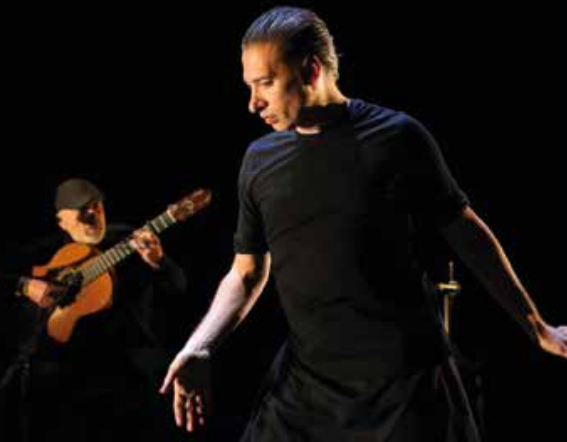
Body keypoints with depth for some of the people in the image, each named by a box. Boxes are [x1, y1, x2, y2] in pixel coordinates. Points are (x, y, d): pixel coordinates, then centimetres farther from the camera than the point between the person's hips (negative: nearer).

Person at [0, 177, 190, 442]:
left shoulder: (129, 241, 10)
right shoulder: (47, 251, 13)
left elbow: (178, 291, 2)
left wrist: (157, 262, -19)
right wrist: (25, 286, -9)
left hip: (128, 349, -1)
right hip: (65, 350, 1)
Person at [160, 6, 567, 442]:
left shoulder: (395, 137, -7)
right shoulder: (260, 161, 5)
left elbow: (467, 232, 2)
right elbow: (246, 274, 12)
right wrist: (199, 348, -5)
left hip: (407, 383, -3)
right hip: (303, 383, 4)